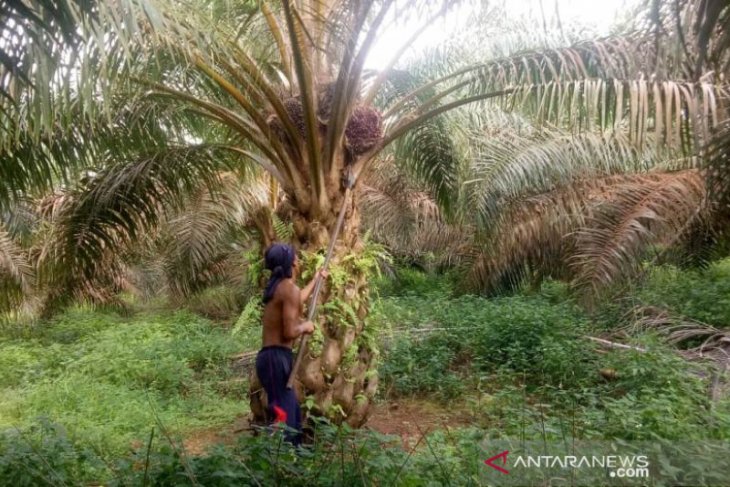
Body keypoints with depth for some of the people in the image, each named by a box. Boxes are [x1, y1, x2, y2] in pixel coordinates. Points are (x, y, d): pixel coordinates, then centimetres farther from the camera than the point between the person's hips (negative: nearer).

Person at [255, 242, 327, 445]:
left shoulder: (279, 286, 14)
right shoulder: (290, 288, -15)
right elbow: (289, 332, -21)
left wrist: (316, 279, 49)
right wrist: (305, 326, -1)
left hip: (272, 357, 10)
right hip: (276, 358, -10)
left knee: (293, 413, 18)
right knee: (283, 416, -8)